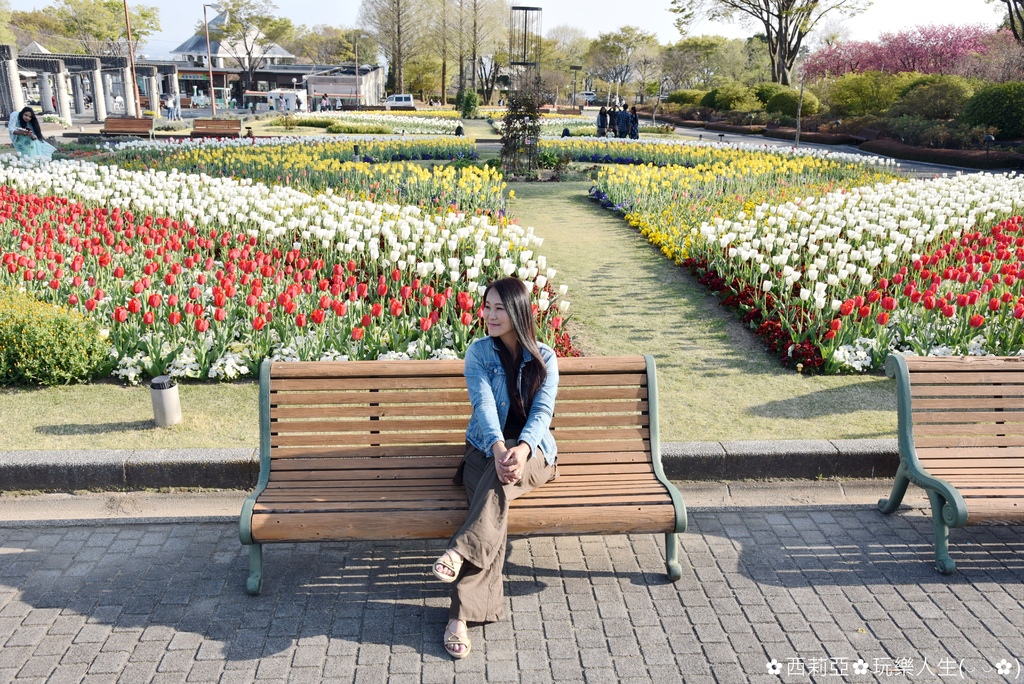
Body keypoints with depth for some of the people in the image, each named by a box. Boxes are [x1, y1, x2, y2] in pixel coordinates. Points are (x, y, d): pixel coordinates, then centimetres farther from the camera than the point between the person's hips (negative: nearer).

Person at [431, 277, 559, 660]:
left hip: (532, 451, 1)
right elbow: (483, 403, -15)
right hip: (485, 448, -1)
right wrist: (498, 448, -35)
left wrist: (522, 449, -33)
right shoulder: (479, 353, 0)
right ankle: (462, 616, -38)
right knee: (493, 507, -31)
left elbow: (543, 411, -11)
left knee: (498, 483, -36)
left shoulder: (544, 359, 2)